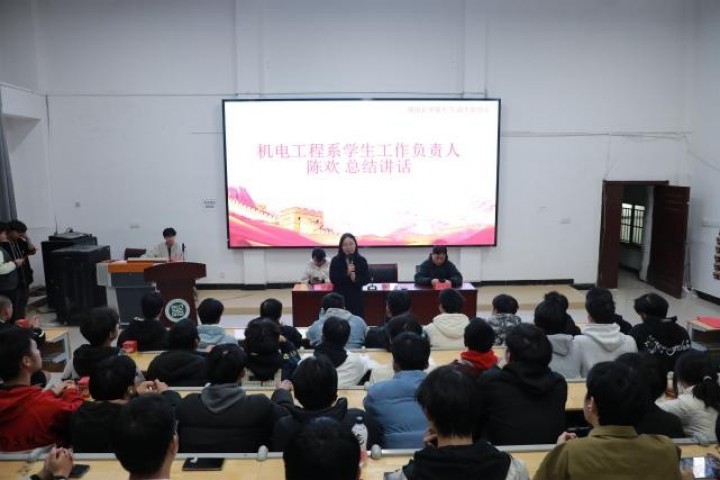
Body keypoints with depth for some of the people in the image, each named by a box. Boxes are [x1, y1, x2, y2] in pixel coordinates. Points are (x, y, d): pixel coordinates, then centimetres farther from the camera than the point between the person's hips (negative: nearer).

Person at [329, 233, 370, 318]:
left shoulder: (361, 260, 2)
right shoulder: (335, 260, -1)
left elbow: (367, 279, 1)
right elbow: (333, 279, -9)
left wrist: (356, 279, -17)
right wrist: (346, 273, -21)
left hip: (356, 298, 1)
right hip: (340, 297, -1)